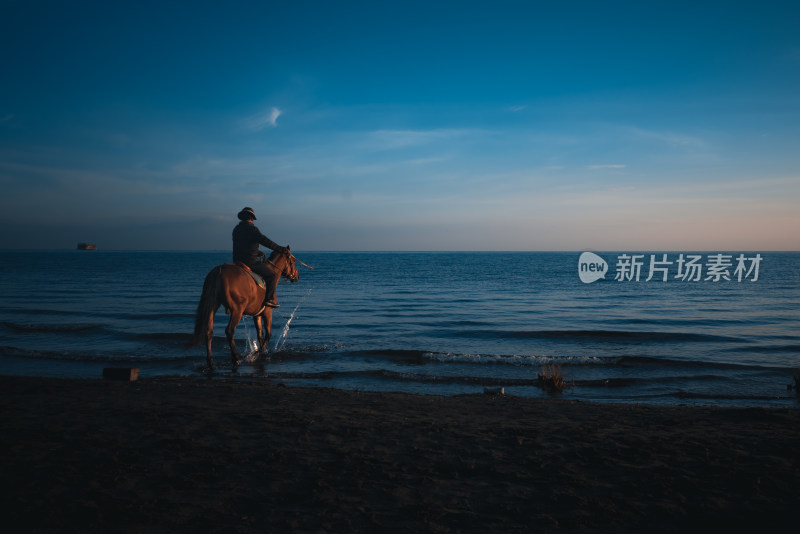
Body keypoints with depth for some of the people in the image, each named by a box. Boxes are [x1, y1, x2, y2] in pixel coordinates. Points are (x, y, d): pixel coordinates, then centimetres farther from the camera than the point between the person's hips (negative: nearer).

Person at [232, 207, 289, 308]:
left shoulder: (236, 229, 15)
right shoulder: (252, 229, -11)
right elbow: (267, 242, -16)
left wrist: (258, 253, 32)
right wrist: (281, 249, -9)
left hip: (237, 262, 8)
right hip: (251, 262, -8)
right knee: (272, 275, 1)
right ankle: (269, 298, -7)